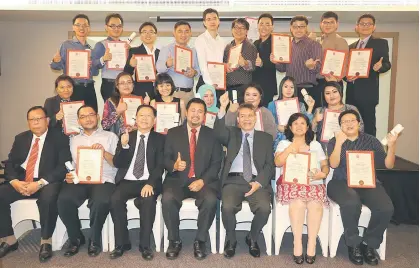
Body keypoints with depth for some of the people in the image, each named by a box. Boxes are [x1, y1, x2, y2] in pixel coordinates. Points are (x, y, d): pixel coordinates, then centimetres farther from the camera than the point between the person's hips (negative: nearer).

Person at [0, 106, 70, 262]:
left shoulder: (59, 138, -2)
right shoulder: (20, 138, 14)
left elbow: (63, 167, -11)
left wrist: (40, 183, -22)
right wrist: (15, 181, -11)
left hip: (46, 183, -5)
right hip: (21, 182, 5)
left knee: (48, 198, -35)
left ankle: (46, 242, -15)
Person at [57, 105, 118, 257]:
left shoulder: (110, 136, 14)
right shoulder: (74, 140, 23)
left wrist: (104, 152, -10)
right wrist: (68, 176, -5)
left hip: (103, 180, -2)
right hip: (78, 181, 3)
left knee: (101, 202, -34)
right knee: (63, 200, -28)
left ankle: (94, 240, -7)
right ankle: (76, 238, -2)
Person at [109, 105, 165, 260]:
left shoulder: (160, 139, 7)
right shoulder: (126, 136, 13)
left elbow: (160, 165, -4)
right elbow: (117, 163, 5)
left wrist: (150, 183, -22)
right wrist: (124, 145, -14)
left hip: (148, 182, -2)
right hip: (127, 181, 2)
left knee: (148, 200, -32)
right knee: (115, 199, -27)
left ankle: (145, 245, -16)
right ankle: (122, 243, -11)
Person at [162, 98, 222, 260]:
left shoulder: (212, 135, 7)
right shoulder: (173, 133, 9)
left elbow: (216, 163, 1)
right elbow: (165, 159, 5)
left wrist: (202, 181, -14)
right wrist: (174, 165, -19)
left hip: (204, 181, 0)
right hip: (178, 180, 1)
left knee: (211, 200, -31)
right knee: (167, 198, -29)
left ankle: (200, 241, -8)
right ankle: (174, 240, -7)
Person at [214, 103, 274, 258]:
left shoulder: (266, 138, 16)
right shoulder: (231, 133, 16)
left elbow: (269, 165, 7)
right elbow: (217, 131, -8)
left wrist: (258, 182, -9)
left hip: (257, 181, 1)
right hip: (233, 180, 0)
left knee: (264, 208, -28)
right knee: (228, 207, -29)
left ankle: (252, 239, 5)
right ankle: (231, 240, 2)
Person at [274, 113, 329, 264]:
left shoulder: (315, 145, 23)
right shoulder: (284, 143, 17)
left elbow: (325, 166, 17)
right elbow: (277, 162, -1)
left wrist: (323, 173, -5)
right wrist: (291, 147, -8)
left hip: (313, 183, 2)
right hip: (291, 182, -1)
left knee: (315, 204, -32)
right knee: (298, 202, -35)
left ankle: (312, 244, -24)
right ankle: (297, 243, -26)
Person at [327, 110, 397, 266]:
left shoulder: (371, 141, 11)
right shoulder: (334, 142, 8)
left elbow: (388, 165, 4)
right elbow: (333, 164, -9)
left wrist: (392, 146, -13)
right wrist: (339, 143, -20)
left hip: (368, 183, 3)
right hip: (341, 183, -2)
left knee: (386, 208, -27)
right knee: (351, 203, -36)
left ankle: (369, 244, -2)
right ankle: (354, 244, -11)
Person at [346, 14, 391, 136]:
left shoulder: (381, 43, 3)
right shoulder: (352, 46, 18)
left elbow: (387, 64, -5)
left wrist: (380, 67, -28)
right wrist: (347, 77, -5)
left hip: (368, 92, -5)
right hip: (351, 92, 5)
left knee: (368, 125, -4)